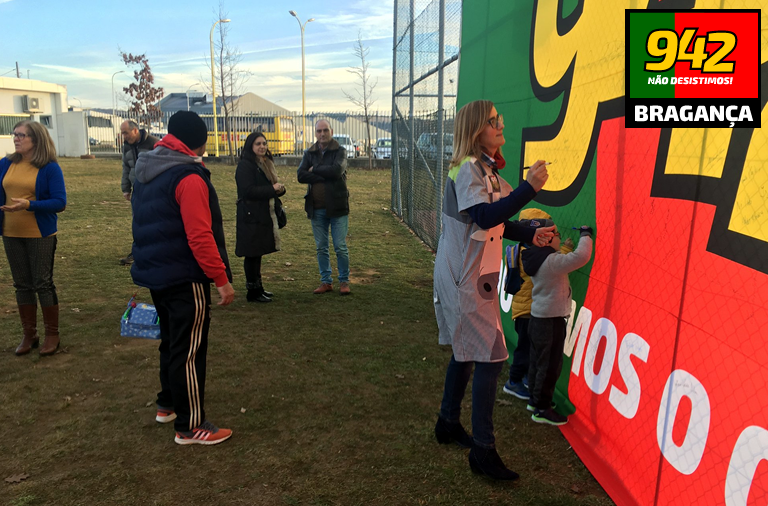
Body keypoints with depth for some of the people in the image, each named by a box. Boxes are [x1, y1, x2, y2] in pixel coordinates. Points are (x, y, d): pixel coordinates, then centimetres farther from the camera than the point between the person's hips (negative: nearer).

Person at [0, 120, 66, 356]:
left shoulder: (50, 168, -10)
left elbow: (60, 202, -15)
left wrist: (29, 205, -27)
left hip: (41, 235, -4)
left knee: (43, 283, 3)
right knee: (22, 284, 12)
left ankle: (52, 334, 17)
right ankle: (29, 334, 24)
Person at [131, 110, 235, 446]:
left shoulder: (146, 172, 11)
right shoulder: (189, 177, -19)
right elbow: (200, 237, -24)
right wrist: (222, 279, -19)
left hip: (155, 273, 9)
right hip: (184, 278, -9)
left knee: (171, 339, 23)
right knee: (189, 349, -1)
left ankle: (168, 404, 37)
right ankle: (190, 426, 9)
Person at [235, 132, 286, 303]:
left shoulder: (265, 164, 17)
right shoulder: (245, 165, -11)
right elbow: (248, 191, -20)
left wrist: (279, 189, 1)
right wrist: (272, 189, -18)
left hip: (264, 216, 9)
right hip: (251, 216, -9)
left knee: (257, 253, 15)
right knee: (252, 254, -3)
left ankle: (258, 287, 23)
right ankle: (253, 291, 4)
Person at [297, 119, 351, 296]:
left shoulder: (340, 151, 0)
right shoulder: (309, 153, 10)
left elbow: (336, 171, -20)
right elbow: (301, 175, -6)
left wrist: (315, 170, -7)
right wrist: (325, 176, -14)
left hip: (337, 207, -4)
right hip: (316, 208, 4)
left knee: (340, 247, 0)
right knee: (321, 248, 10)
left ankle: (344, 281, 13)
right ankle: (326, 281, 21)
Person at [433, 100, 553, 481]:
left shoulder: (486, 169, 15)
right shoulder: (468, 168, -16)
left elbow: (494, 221, 20)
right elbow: (485, 216, -30)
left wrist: (529, 234, 9)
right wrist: (529, 187, -31)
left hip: (470, 276, 11)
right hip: (465, 278, -10)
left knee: (467, 350, 19)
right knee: (490, 357, -8)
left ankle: (448, 424, 34)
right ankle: (483, 450, 1)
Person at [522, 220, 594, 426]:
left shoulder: (537, 259, 5)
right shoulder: (551, 261, -23)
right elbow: (581, 257, -30)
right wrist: (585, 235, -16)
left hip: (538, 317, 9)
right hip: (551, 321, -9)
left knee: (537, 362, 18)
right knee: (550, 366, 0)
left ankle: (536, 400, 31)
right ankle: (542, 409, 9)